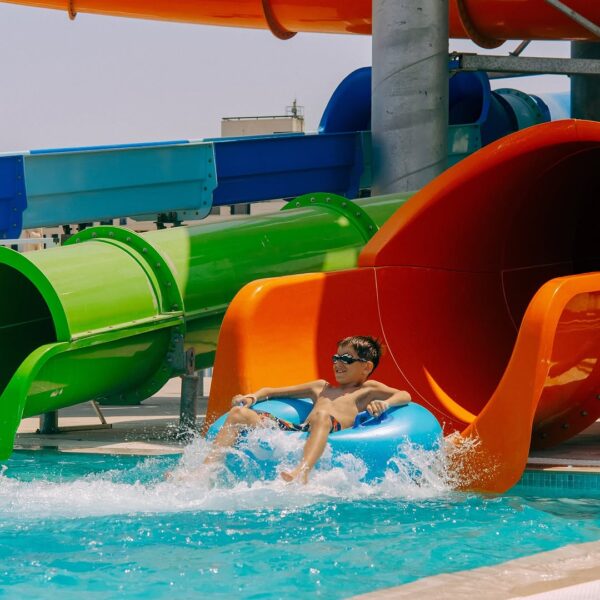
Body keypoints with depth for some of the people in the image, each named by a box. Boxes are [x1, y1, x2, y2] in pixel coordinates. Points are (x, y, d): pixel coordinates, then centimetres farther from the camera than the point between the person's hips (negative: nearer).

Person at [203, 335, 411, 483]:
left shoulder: (368, 389, 23)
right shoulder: (321, 387, 38)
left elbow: (404, 396, 8)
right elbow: (271, 392, 42)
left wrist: (384, 404, -13)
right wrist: (253, 397, 22)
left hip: (332, 431, -6)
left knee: (321, 416, -42)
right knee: (239, 413, -5)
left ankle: (302, 472, -68)